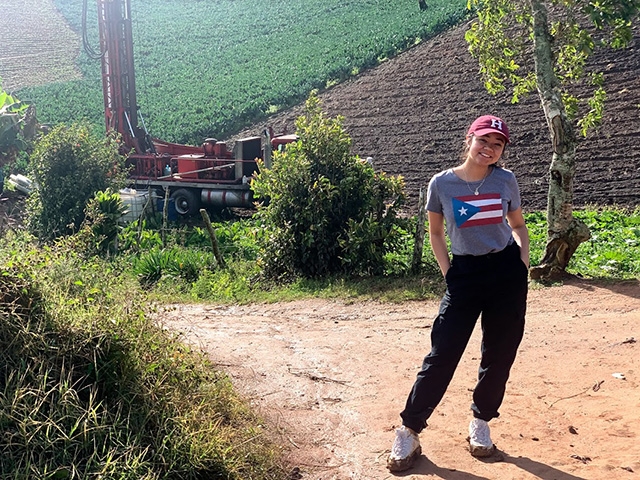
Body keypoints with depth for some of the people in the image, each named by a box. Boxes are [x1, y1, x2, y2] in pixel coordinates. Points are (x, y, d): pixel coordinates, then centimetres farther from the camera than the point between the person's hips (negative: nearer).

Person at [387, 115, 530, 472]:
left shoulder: (506, 180, 0)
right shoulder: (442, 183, -4)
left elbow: (518, 225, 14)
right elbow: (436, 233, 7)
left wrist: (524, 265, 1)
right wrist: (448, 273, -1)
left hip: (508, 271, 2)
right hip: (465, 274, -2)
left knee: (499, 355, 8)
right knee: (442, 356, -6)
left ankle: (481, 423, 28)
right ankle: (409, 432, 4)